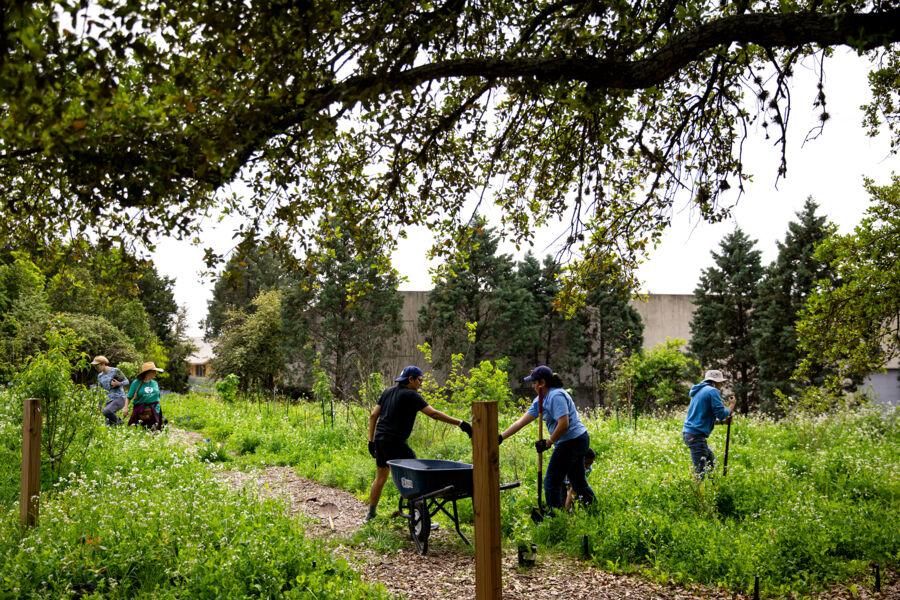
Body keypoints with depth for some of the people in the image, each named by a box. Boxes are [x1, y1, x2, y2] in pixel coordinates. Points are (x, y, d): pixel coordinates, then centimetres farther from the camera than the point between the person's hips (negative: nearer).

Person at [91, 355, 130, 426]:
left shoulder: (115, 371, -7)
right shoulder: (100, 376, 12)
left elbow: (126, 382, -4)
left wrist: (118, 384, -22)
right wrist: (100, 405, 12)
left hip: (119, 399, -7)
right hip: (108, 400, 7)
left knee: (106, 411, -32)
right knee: (108, 424, 1)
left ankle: (118, 421, -8)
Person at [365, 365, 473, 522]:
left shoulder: (388, 392, 15)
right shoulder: (411, 395, -9)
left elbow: (373, 416, 14)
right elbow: (433, 413, -17)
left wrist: (371, 440, 17)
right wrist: (460, 423, -18)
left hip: (380, 440, 9)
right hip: (395, 442, -8)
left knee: (380, 477, 20)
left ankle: (371, 513, 28)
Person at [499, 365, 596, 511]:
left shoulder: (556, 396, -18)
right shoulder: (541, 400, 11)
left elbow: (564, 424, -27)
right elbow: (521, 422, 9)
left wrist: (548, 443, -16)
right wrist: (501, 437, 5)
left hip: (571, 442, -10)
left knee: (551, 482, -1)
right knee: (579, 482, 19)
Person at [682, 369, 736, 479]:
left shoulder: (700, 391, 19)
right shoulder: (712, 391, -8)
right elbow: (721, 413, -11)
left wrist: (724, 420, 19)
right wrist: (731, 406, 7)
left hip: (689, 432, 10)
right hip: (696, 435, -10)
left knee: (710, 462, 18)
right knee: (701, 471, -10)